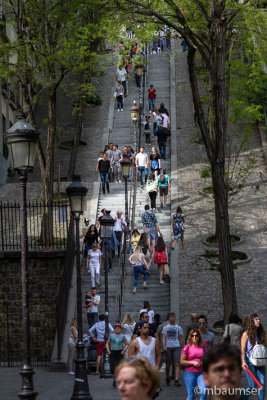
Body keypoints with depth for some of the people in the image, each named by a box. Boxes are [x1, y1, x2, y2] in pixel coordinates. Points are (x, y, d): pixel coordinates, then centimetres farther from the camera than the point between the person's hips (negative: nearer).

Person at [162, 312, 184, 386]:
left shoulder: (178, 328, 12)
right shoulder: (165, 327, 9)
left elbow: (180, 339, 16)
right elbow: (163, 338, 1)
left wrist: (182, 348, 15)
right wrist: (164, 346, -13)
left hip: (176, 347, 0)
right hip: (168, 347, 0)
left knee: (177, 363, -12)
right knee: (168, 364, 5)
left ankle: (176, 380, -16)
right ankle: (167, 379, 24)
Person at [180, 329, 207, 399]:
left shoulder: (202, 347, 9)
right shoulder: (187, 347, -4)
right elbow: (182, 361, -6)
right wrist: (193, 362, -14)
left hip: (200, 373, 3)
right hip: (189, 373, -3)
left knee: (204, 392, -13)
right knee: (191, 396, 1)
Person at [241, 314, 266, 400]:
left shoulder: (262, 334, 9)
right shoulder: (246, 334, -3)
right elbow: (242, 349, -7)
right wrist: (243, 362, -18)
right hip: (250, 363, -4)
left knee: (262, 384, -1)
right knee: (252, 386, -4)